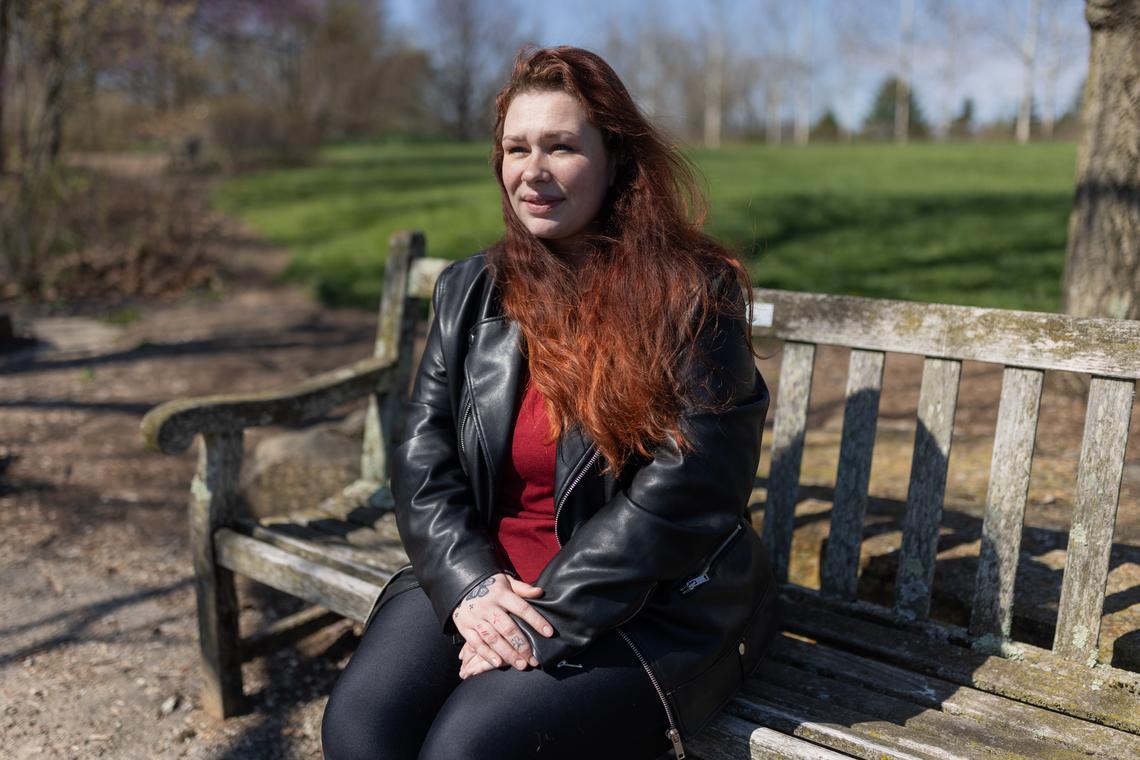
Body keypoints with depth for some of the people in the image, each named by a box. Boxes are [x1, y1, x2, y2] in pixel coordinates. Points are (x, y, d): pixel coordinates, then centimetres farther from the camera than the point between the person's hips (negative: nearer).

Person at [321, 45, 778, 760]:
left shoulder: (694, 294, -8)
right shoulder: (469, 290, 8)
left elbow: (684, 488, -15)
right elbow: (423, 460, 5)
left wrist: (547, 620, -18)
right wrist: (470, 585, -13)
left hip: (652, 604, -4)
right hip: (484, 575, 5)